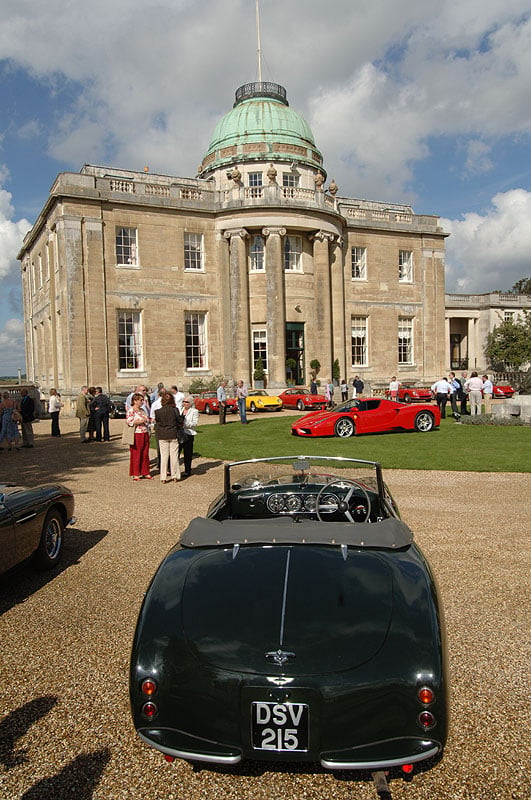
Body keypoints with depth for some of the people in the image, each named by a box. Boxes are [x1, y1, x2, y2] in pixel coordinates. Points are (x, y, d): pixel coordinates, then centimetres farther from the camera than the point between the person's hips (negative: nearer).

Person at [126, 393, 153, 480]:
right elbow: (129, 422, -20)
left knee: (145, 454, 10)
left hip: (145, 434, 7)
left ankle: (145, 473, 19)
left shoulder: (142, 410, 15)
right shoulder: (131, 411, -9)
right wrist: (141, 421, -17)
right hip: (136, 435, -7)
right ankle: (135, 474, 8)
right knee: (136, 455, 0)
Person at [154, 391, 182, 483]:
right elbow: (180, 423, -2)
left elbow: (157, 423, 2)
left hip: (162, 436, 0)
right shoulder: (175, 410, -9)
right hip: (173, 435, 0)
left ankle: (163, 477, 7)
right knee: (174, 455, 8)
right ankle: (175, 476, 14)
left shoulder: (158, 411, -7)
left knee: (163, 456, 6)